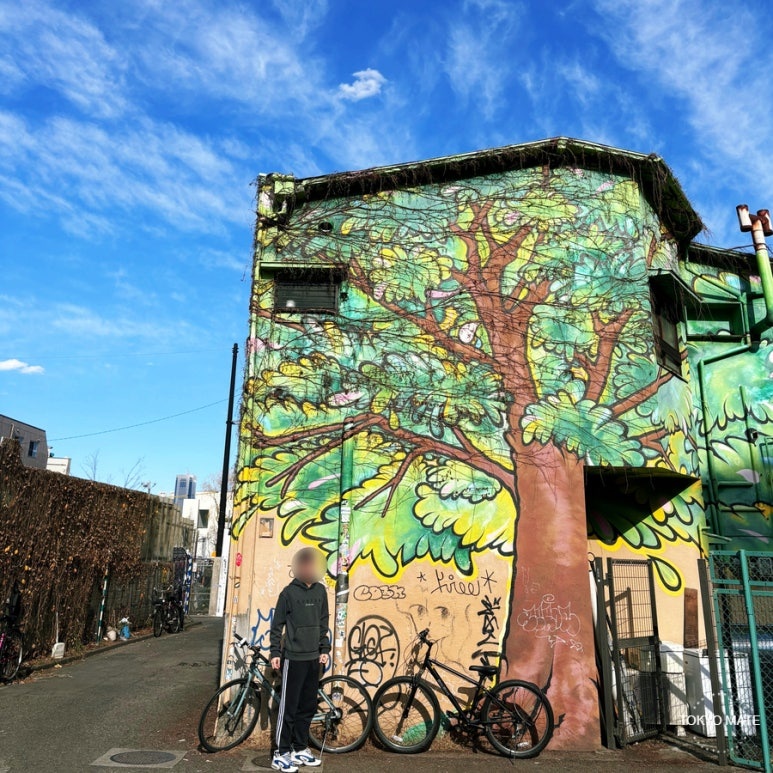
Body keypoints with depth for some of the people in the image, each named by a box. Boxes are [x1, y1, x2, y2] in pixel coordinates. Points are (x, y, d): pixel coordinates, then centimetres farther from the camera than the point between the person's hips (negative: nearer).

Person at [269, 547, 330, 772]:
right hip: (293, 658, -5)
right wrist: (275, 653, -8)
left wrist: (325, 649, 9)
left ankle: (300, 748, 26)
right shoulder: (289, 592, -10)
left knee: (308, 705, 13)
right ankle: (281, 754, 12)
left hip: (313, 658, 5)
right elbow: (277, 625, -6)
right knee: (289, 707, 1)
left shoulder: (320, 590, 5)